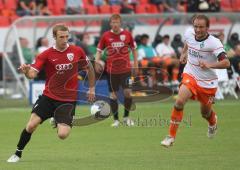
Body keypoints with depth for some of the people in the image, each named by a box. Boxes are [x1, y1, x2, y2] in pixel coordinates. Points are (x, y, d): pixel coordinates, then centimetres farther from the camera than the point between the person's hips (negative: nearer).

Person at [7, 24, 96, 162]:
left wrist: (92, 88, 18)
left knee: (63, 134, -14)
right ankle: (18, 153, 9)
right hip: (48, 97, 0)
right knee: (31, 125, -13)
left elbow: (89, 67, 16)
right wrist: (26, 71, -37)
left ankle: (60, 124, 24)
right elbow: (32, 74, -14)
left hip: (68, 100, 0)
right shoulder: (46, 55, -5)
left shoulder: (77, 52, -2)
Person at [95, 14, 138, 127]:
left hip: (125, 69, 0)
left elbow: (134, 49, 12)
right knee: (113, 94, 1)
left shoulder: (127, 34, 1)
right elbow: (99, 50, 6)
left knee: (127, 92, -8)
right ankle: (116, 120, 11)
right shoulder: (106, 36, 0)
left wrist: (135, 63, 7)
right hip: (111, 70, 0)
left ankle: (126, 117, 11)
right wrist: (97, 61, -11)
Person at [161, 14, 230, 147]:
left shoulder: (214, 43, -24)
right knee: (180, 101, -24)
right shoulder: (189, 34, -8)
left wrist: (209, 64, -46)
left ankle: (213, 123, 55)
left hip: (207, 82, -2)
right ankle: (171, 136, -16)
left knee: (205, 113, 15)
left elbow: (226, 63, -33)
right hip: (190, 76, 2)